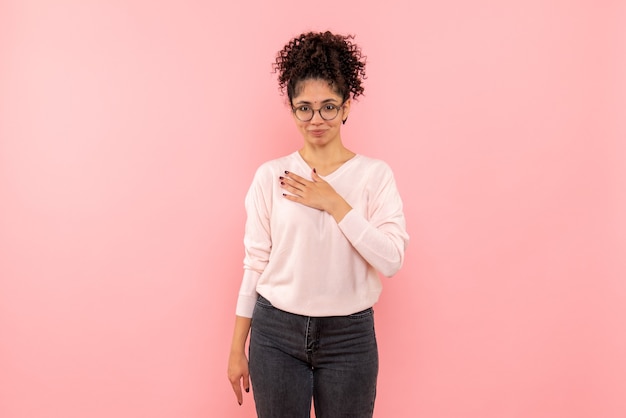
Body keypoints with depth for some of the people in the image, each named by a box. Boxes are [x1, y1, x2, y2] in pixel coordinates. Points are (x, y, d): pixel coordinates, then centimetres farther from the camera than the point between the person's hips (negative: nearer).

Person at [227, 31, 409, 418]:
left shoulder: (375, 174, -3)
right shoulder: (270, 175, -1)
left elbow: (392, 260, -13)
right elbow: (255, 263, 2)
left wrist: (334, 203, -16)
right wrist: (237, 348, 5)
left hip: (349, 336, 0)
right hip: (276, 332, 1)